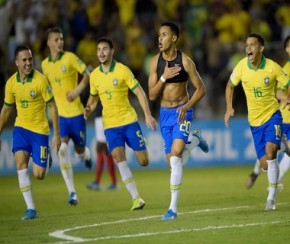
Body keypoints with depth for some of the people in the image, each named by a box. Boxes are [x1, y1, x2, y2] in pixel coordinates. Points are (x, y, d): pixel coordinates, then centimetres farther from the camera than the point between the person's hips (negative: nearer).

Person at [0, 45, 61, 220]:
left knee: (39, 175, -6)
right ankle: (31, 209, -12)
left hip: (39, 129, -3)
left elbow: (52, 106, -10)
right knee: (21, 163, -16)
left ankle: (46, 161, 33)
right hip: (21, 128, 3)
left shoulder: (40, 80, -16)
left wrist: (57, 134, -13)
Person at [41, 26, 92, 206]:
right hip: (59, 114, 2)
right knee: (62, 149, -14)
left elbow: (87, 74, -6)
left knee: (79, 149, 8)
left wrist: (77, 91, -18)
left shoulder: (70, 58, -7)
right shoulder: (45, 64, 6)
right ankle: (72, 192, -11)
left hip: (76, 112, -2)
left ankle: (86, 154, 50)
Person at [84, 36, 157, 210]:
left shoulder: (122, 70, -9)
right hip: (110, 124, 3)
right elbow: (94, 97, 18)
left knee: (144, 161, -2)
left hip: (129, 120, -3)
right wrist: (89, 109, -4)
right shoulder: (94, 75, 4)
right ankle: (136, 198, -12)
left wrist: (148, 115, -15)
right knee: (119, 158, -17)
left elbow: (139, 92, -7)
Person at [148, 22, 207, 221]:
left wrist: (187, 106, -18)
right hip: (165, 113, 5)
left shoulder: (185, 61, -11)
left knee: (175, 156, -19)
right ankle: (194, 140, 44)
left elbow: (201, 89, -4)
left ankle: (173, 208, -18)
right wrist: (164, 77, -17)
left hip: (182, 112, -5)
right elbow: (152, 95, -2)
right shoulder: (155, 62, -2)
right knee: (171, 159, 10)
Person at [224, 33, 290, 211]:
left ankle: (272, 198, -14)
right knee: (265, 164, 0)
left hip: (272, 114, -3)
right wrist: (229, 108, -2)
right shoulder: (241, 66, -7)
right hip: (254, 119, 3)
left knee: (270, 151, -23)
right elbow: (230, 86, 10)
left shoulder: (273, 67, -14)